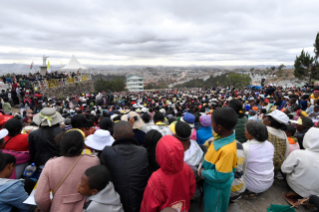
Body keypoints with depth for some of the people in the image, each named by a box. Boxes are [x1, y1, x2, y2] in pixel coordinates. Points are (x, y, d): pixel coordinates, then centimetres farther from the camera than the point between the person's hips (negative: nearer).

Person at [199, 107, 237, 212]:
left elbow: (220, 176, -30)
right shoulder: (224, 137, -10)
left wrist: (203, 173, -17)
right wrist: (204, 166, -4)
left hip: (217, 186, -7)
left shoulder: (227, 150, -38)